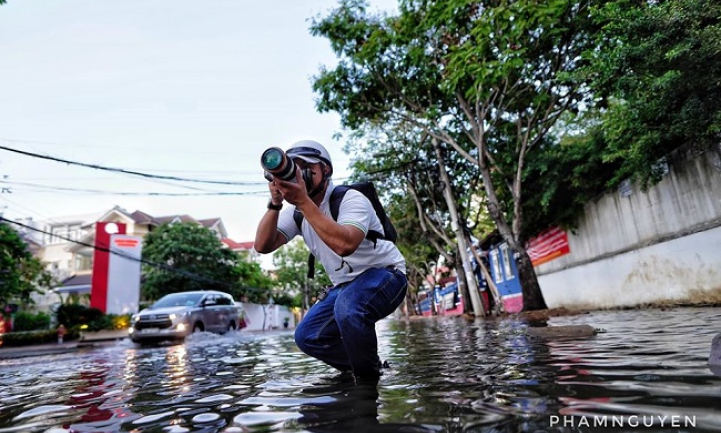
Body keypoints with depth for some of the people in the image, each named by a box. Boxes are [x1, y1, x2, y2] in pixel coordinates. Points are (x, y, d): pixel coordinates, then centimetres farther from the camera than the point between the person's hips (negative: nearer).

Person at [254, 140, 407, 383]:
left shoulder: (350, 199, -20)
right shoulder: (296, 211, 0)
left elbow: (345, 245, -41)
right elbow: (263, 246, -11)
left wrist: (303, 201, -40)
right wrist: (275, 203, -24)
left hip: (383, 275, -7)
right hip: (345, 285, 7)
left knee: (348, 306, -36)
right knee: (307, 337, -4)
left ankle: (369, 377, -10)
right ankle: (361, 365, 18)